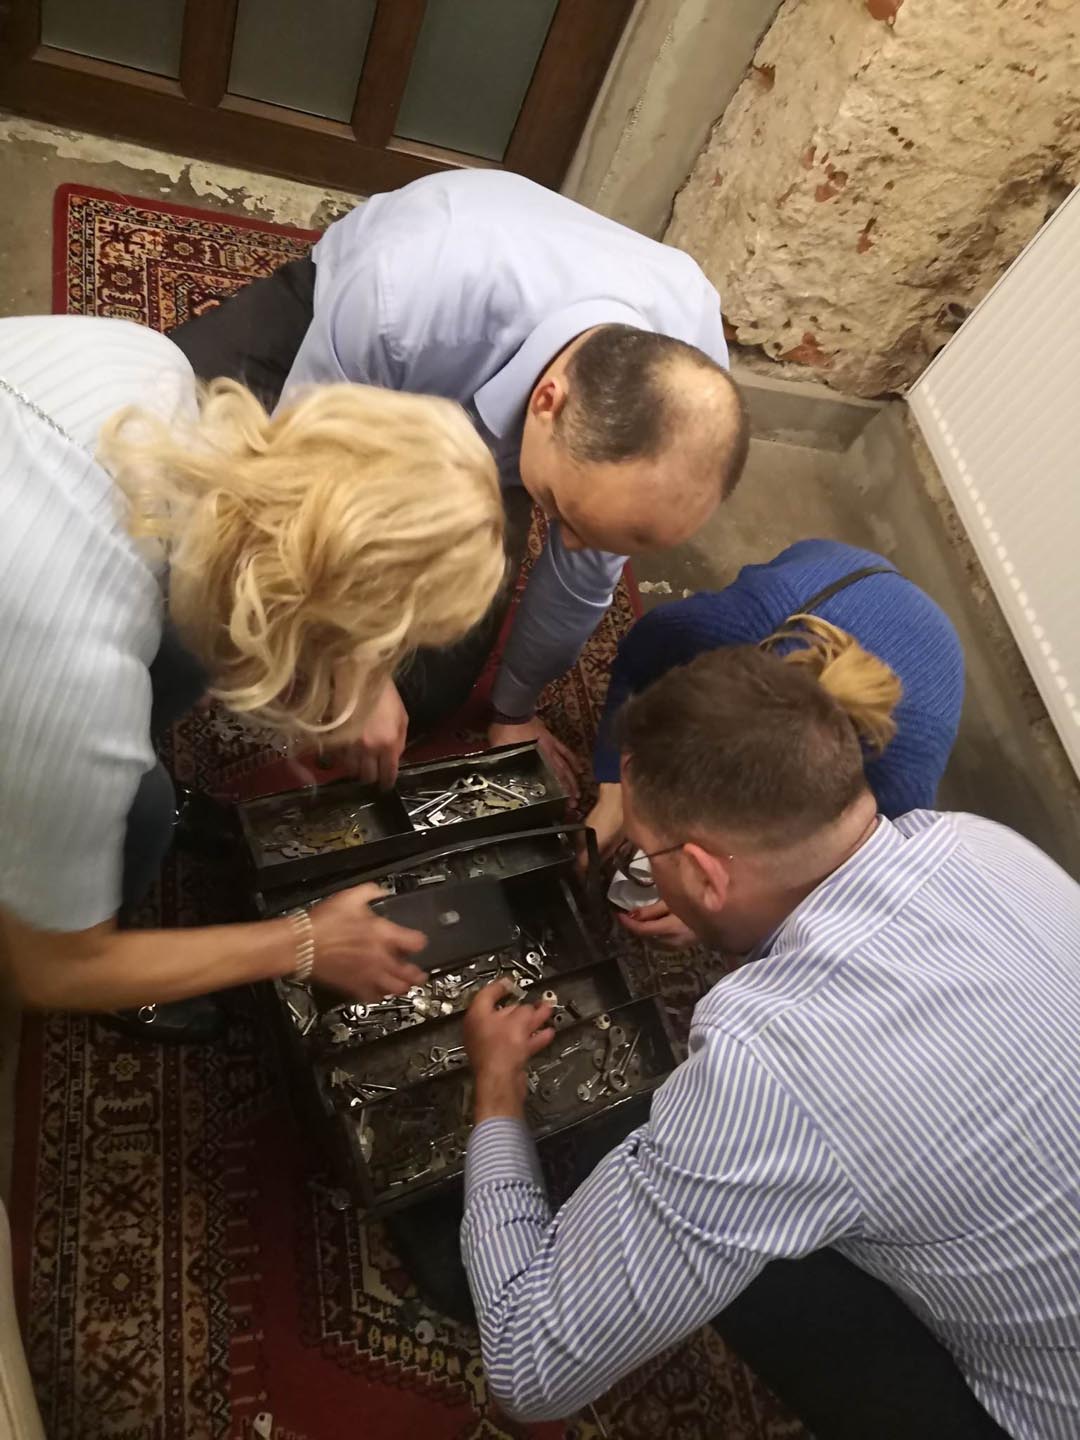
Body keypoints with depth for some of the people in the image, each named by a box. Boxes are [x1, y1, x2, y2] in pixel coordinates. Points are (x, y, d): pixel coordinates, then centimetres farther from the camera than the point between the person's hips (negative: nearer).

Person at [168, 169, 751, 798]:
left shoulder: (688, 390, -32)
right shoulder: (395, 304, -46)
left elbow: (588, 572, -14)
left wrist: (515, 710, 1)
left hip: (484, 419, 1)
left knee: (421, 692, -8)